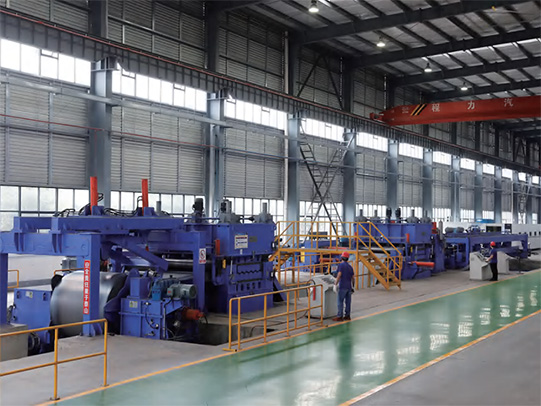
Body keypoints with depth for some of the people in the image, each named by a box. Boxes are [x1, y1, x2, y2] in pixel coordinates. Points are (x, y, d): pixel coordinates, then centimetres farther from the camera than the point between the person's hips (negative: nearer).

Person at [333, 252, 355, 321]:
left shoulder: (341, 265, -6)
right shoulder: (350, 266, 13)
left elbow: (339, 275, -15)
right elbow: (352, 277, 16)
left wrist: (336, 283, -11)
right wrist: (351, 286, 26)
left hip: (343, 286, -6)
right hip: (349, 286, 7)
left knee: (340, 302, -3)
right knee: (348, 301, 9)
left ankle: (339, 316, -4)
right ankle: (347, 315, 14)